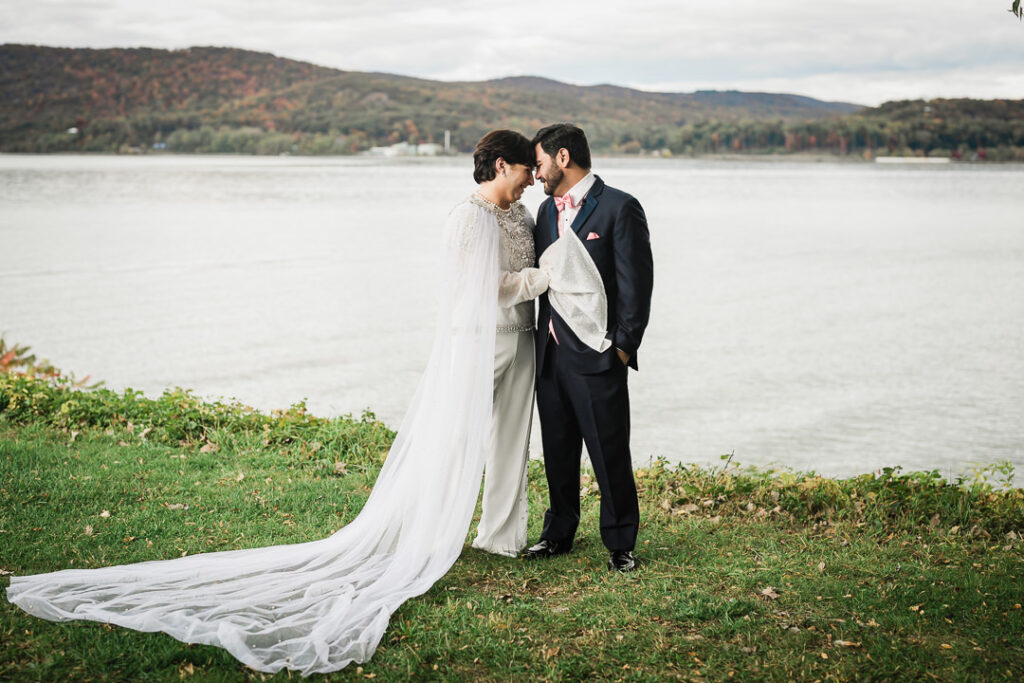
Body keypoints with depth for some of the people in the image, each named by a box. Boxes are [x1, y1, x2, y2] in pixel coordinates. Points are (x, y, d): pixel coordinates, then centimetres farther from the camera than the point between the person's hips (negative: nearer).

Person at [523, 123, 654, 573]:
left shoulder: (620, 208, -7)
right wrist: (541, 339, 11)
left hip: (596, 354, -6)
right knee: (557, 450, 14)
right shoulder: (547, 210, 14)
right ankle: (559, 533, 28)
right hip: (550, 352, 7)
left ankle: (620, 543, 12)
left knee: (610, 453, 0)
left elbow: (636, 283, -9)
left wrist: (623, 346, -12)